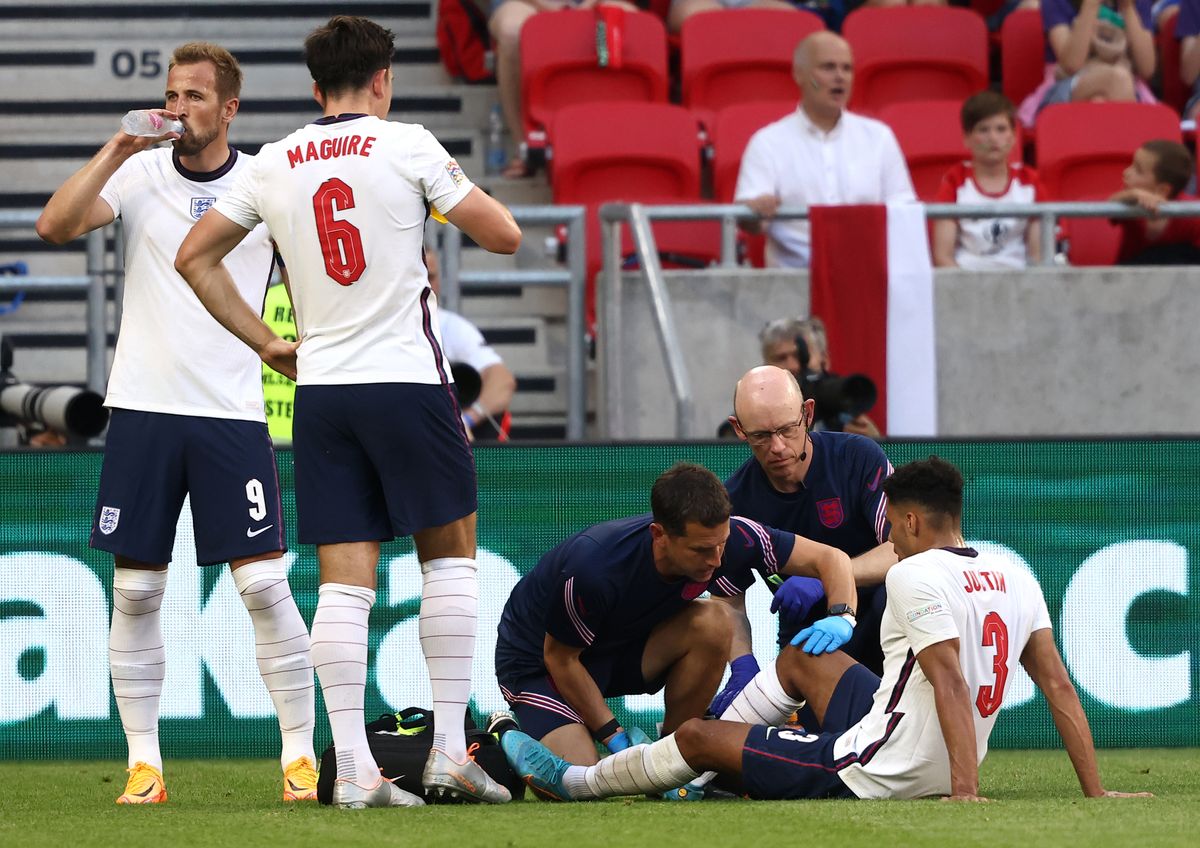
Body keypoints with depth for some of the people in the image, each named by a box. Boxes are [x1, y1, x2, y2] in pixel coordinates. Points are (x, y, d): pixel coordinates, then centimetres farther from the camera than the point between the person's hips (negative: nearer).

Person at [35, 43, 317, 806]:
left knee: (265, 585, -6)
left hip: (233, 414, -1)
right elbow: (55, 227, -12)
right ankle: (144, 764, 9)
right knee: (136, 592, 2)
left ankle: (301, 756, 2)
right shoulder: (141, 174, 3)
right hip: (143, 408, 1)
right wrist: (116, 151, -16)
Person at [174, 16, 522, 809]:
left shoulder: (275, 164, 8)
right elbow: (504, 235, -3)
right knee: (450, 555, 10)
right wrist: (457, 183, 17)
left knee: (344, 580, 2)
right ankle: (450, 748, 5)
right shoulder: (405, 145, -5)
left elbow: (195, 257, 15)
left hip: (320, 387, 3)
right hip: (408, 379, -3)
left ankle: (352, 766, -5)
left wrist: (266, 343, 17)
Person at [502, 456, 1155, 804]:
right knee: (801, 658, 30)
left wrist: (965, 791, -32)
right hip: (939, 769, 9)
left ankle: (580, 782, 30)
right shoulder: (1015, 580, 4)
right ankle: (708, 770, 44)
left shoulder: (918, 573, -18)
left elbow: (950, 684, -28)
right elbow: (1059, 686, 2)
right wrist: (1094, 791, 4)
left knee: (695, 736, 8)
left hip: (877, 774, -9)